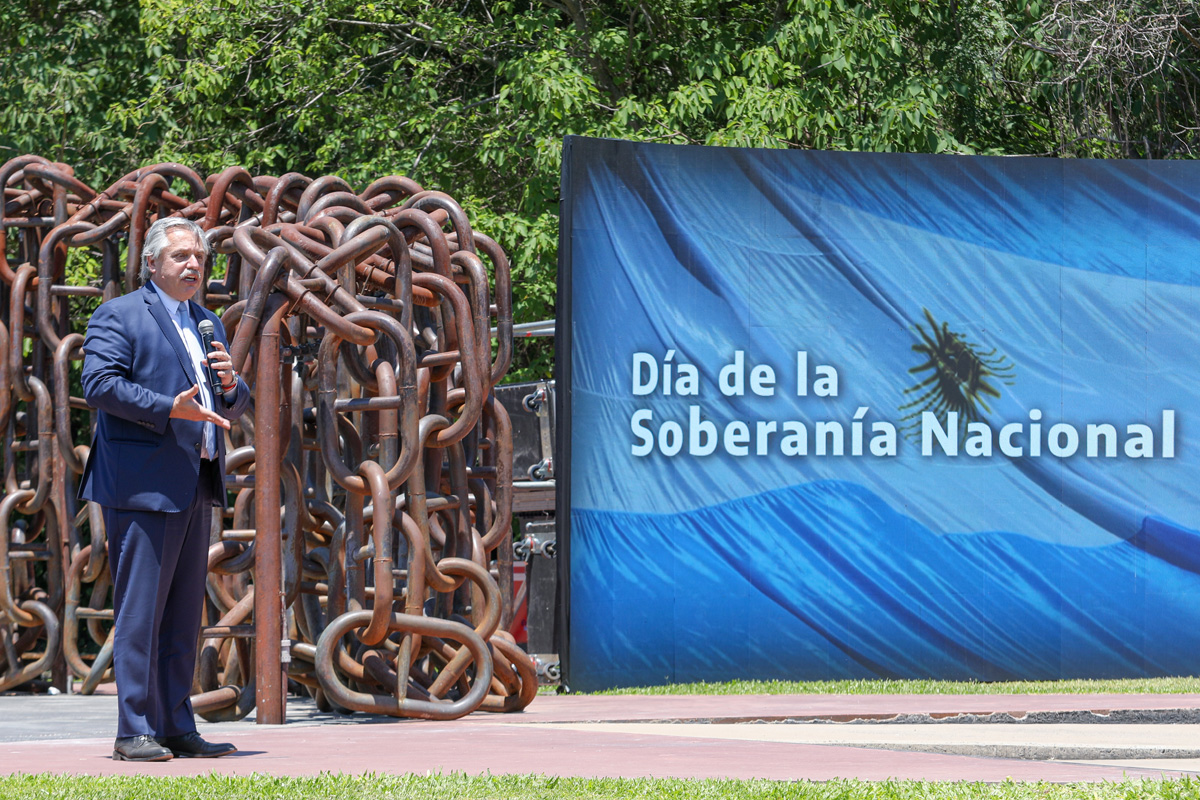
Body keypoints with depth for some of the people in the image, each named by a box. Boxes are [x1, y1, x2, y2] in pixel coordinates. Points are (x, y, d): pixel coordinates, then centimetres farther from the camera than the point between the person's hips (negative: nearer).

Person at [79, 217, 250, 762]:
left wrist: (229, 384, 0)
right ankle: (135, 732, -6)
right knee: (140, 610, -8)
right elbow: (98, 384, -14)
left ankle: (176, 728, 14)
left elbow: (233, 409, 23)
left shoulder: (207, 324, 22)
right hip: (142, 485, -8)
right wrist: (169, 408, -21)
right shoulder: (118, 316, -1)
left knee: (184, 613, 9)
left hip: (194, 489, 8)